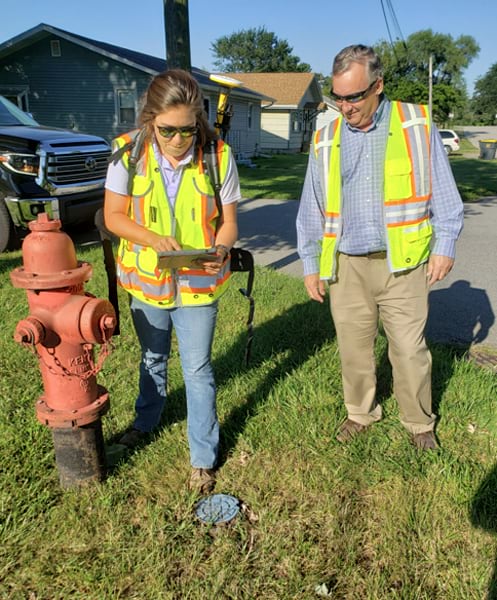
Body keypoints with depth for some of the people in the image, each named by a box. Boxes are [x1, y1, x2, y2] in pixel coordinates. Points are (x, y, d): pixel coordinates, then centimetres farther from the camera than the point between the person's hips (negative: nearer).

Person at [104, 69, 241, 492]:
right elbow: (114, 216, -8)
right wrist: (153, 239, -25)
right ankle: (147, 421, 52)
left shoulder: (218, 155, -15)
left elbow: (228, 221, -8)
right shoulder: (128, 151, -14)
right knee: (153, 358, 24)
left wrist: (220, 251, -29)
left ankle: (204, 457, 25)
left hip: (198, 283, -2)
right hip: (146, 279, 2)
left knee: (197, 369, 7)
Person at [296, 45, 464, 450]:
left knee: (410, 351, 5)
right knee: (353, 348, 12)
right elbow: (312, 210, 12)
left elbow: (443, 191, 4)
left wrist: (445, 245, -2)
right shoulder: (326, 141, 6)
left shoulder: (417, 124, 0)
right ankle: (360, 413, 34)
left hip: (402, 263, -2)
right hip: (347, 265, 3)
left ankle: (419, 423, 27)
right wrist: (310, 264, 11)